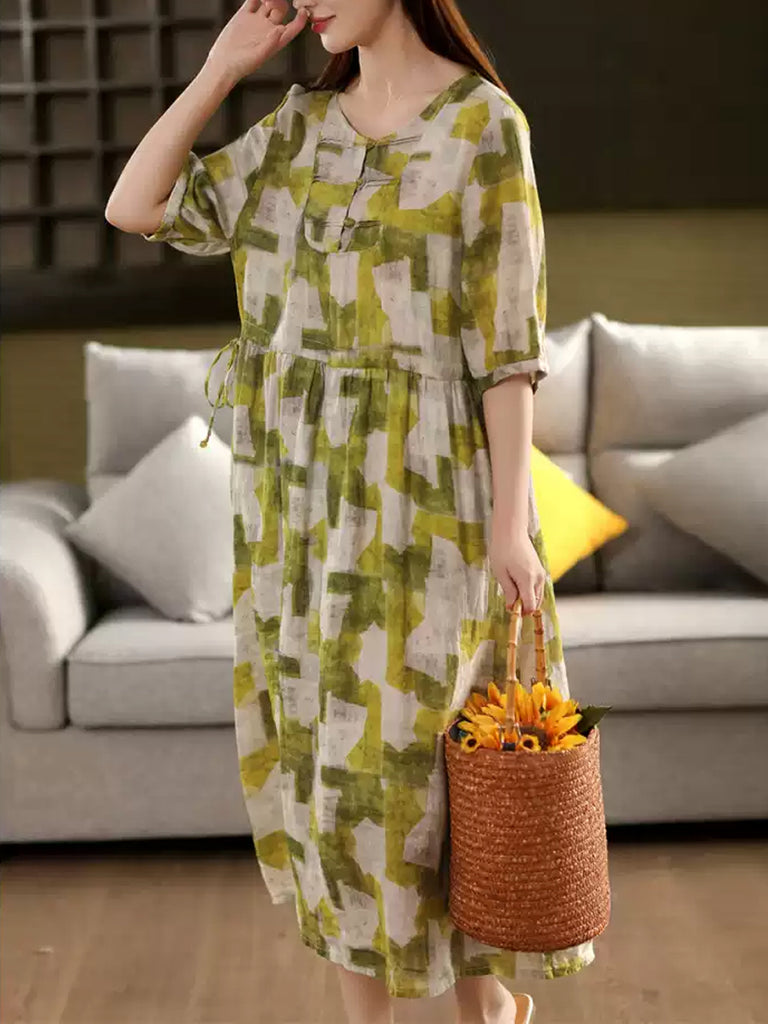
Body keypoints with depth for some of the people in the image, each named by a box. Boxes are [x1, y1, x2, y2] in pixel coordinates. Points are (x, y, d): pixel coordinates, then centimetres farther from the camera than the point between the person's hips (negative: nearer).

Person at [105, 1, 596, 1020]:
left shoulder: (483, 125, -6)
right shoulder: (300, 127, 11)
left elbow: (508, 337, -9)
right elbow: (135, 209, 7)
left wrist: (508, 522, -13)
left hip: (421, 496, -6)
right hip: (307, 495, 6)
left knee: (408, 760, -1)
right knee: (325, 749, 10)